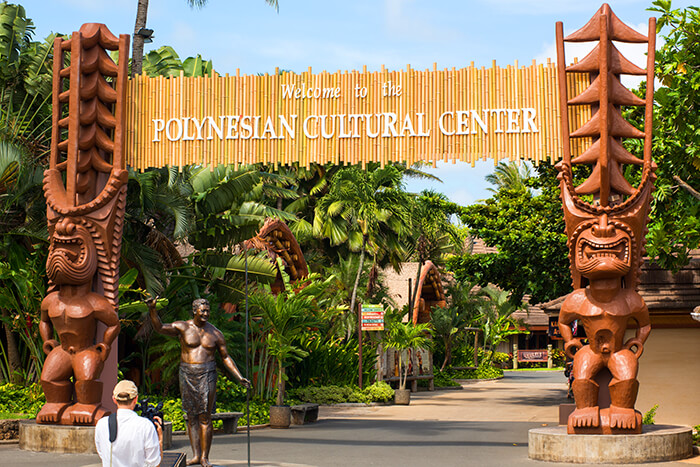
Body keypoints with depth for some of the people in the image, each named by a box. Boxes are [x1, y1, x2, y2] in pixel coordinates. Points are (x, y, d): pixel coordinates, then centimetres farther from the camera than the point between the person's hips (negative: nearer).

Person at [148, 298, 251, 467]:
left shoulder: (215, 333, 5)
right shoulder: (183, 327, 2)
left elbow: (225, 357, 12)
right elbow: (160, 327, -9)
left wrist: (239, 378, 7)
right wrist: (152, 310, -25)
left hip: (207, 376, -1)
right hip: (187, 375, 1)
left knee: (205, 417, -6)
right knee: (191, 416, 4)